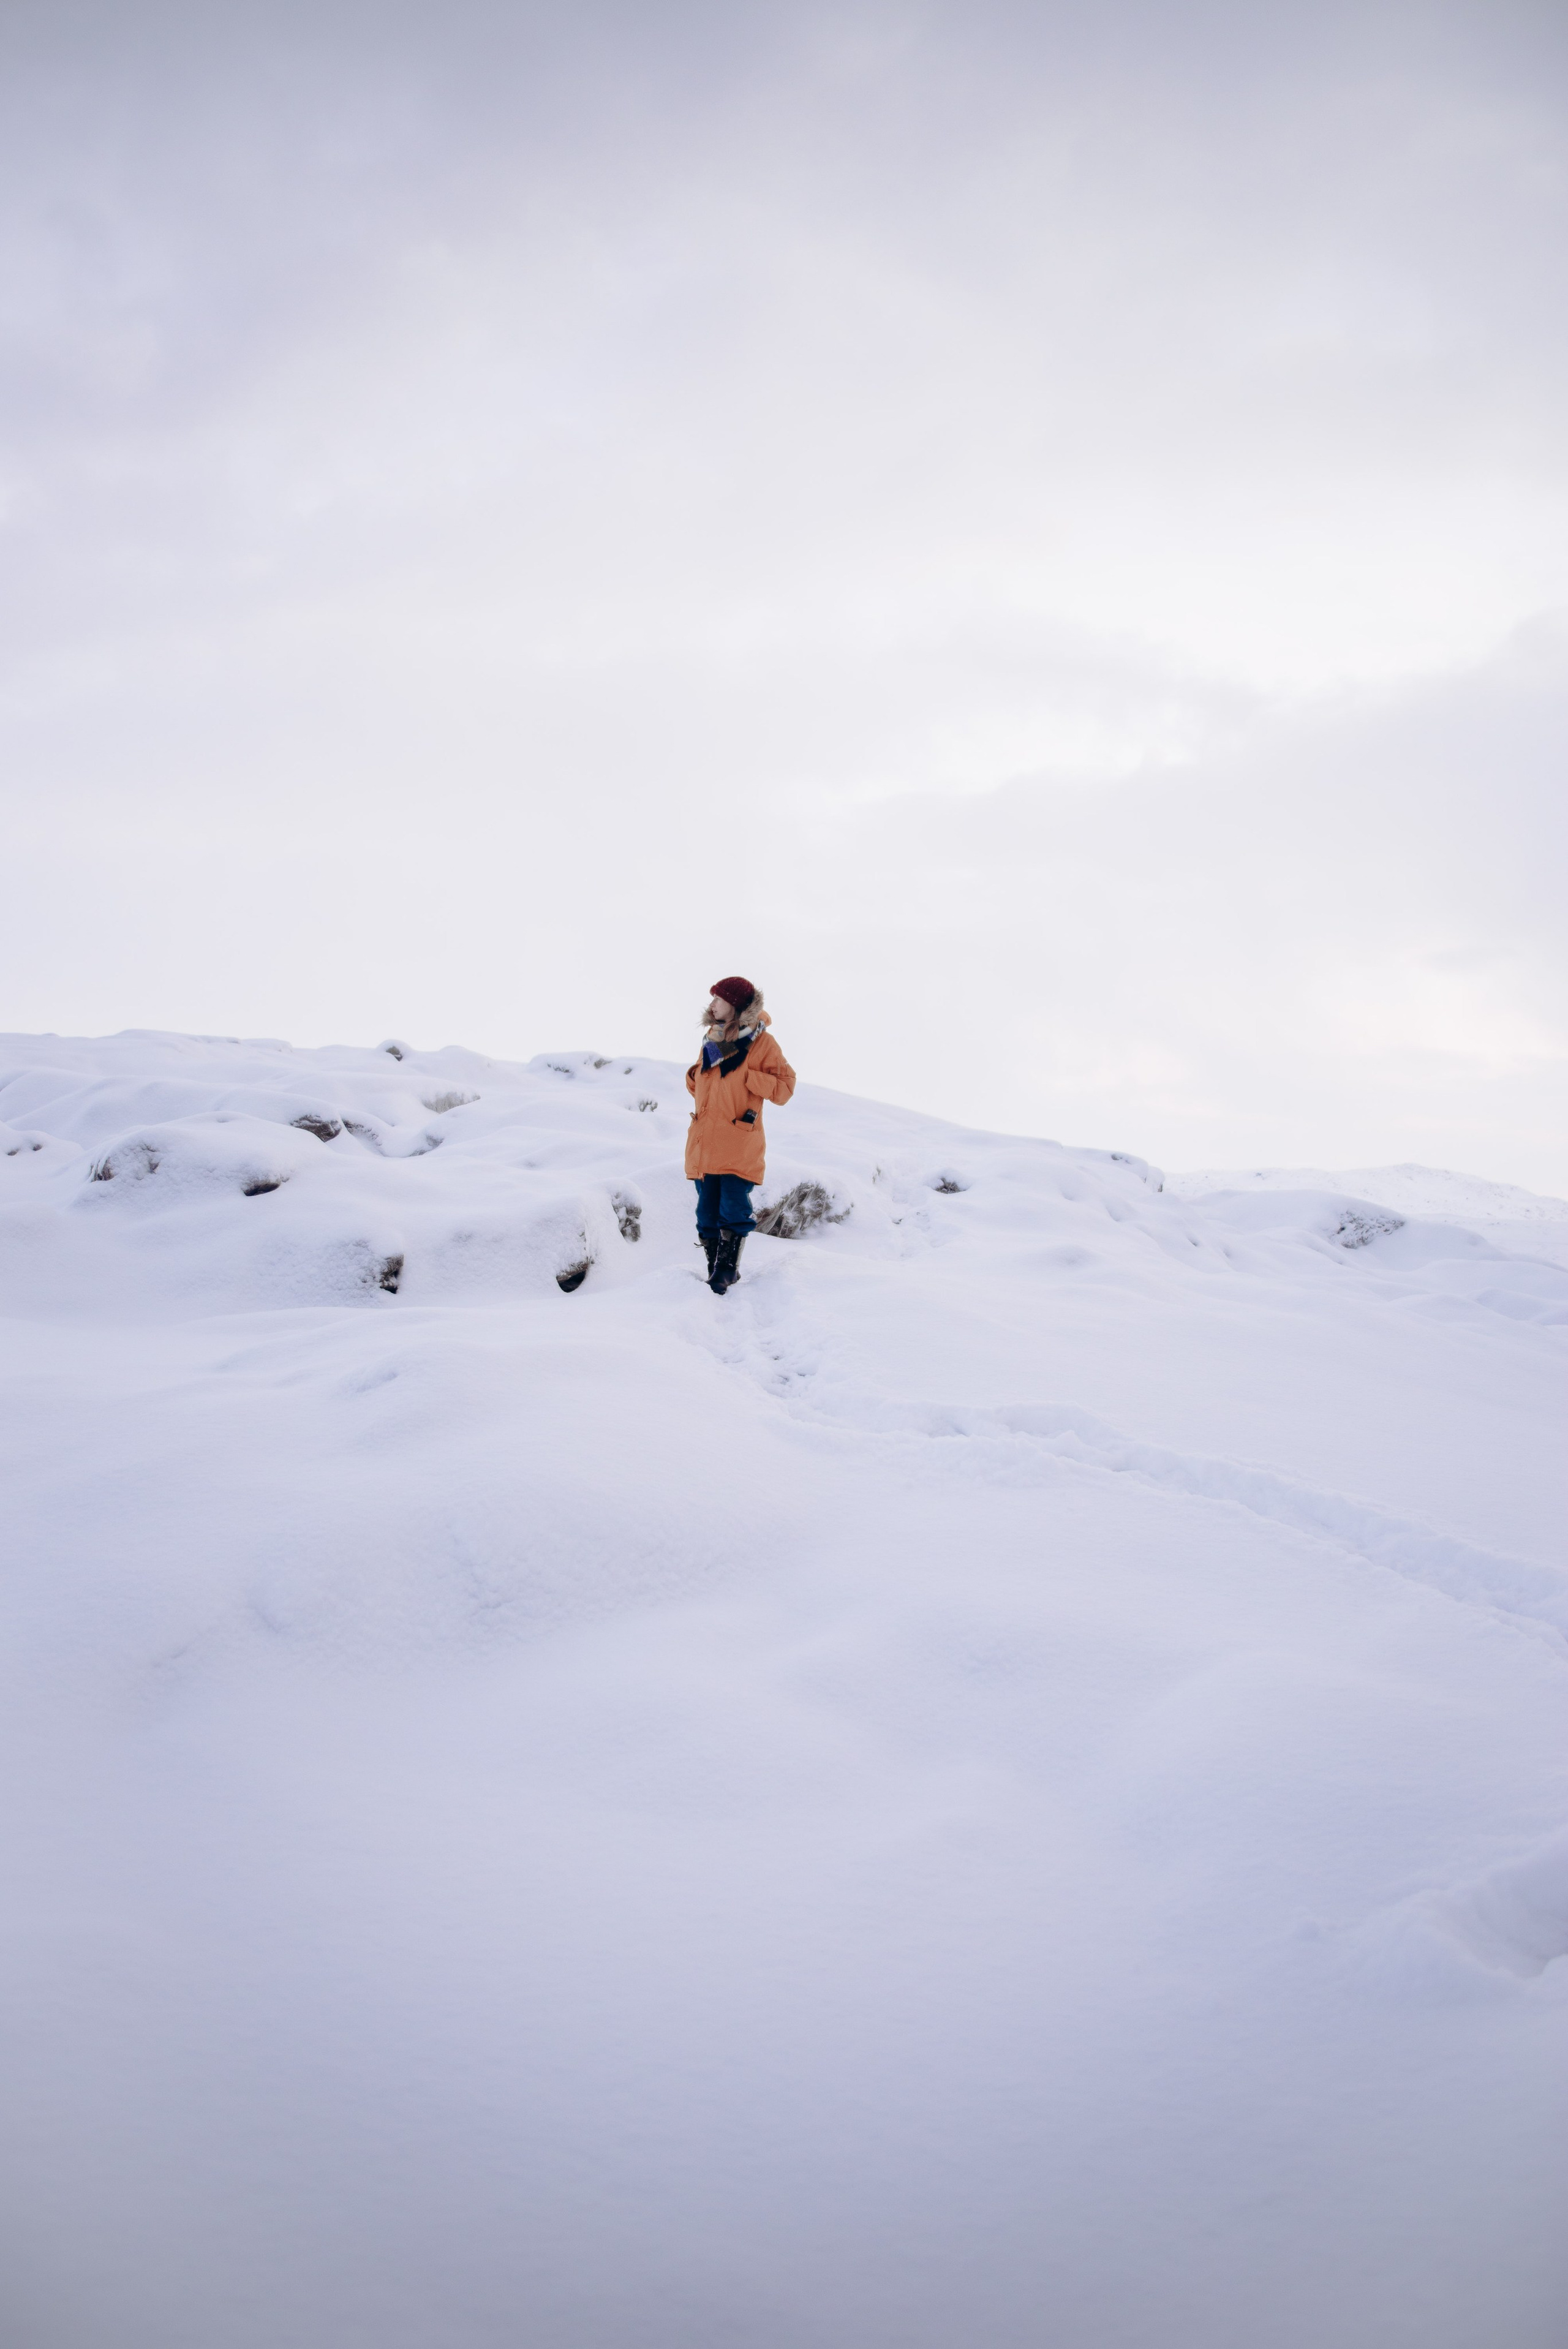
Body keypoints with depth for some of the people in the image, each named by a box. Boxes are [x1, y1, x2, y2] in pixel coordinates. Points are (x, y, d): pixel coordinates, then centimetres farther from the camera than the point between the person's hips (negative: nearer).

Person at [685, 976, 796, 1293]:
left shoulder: (761, 1043, -4)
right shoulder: (712, 1039, 14)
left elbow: (784, 1088, -6)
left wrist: (745, 1075, -15)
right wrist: (695, 1075, 3)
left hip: (739, 1147, -5)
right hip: (703, 1145, 6)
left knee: (734, 1211, -10)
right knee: (708, 1213, 7)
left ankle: (727, 1269, 5)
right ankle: (716, 1273, 16)